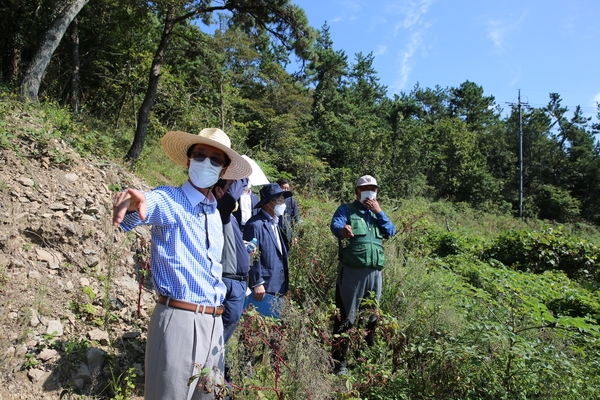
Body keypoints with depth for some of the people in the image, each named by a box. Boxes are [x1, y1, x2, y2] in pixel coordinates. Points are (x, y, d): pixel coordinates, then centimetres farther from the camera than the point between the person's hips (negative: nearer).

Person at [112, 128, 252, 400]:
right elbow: (148, 205, -32)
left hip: (214, 322, 7)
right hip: (179, 318, -7)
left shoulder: (215, 213, 14)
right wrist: (133, 201, -53)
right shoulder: (168, 199, -8)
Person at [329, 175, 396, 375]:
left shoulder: (377, 213, 20)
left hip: (375, 272, 6)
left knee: (371, 317, 13)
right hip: (351, 271, -5)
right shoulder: (346, 209, 3)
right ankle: (340, 361, 8)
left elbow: (390, 232, 6)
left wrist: (379, 212, -4)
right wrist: (343, 229, -41)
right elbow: (335, 224, -17)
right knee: (346, 317, -1)